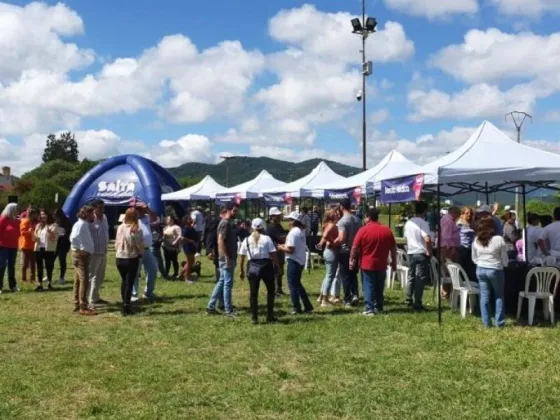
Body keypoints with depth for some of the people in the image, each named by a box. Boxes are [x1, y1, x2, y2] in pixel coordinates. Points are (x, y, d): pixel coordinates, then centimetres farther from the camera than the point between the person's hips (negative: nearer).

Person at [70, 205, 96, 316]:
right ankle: (83, 307, -10)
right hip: (80, 254, -10)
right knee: (84, 280, -11)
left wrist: (87, 250, 8)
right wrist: (80, 248, -19)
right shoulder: (80, 224, -15)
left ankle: (77, 304, 23)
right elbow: (73, 238, -27)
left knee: (78, 280, 15)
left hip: (84, 255, 10)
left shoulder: (85, 224, 15)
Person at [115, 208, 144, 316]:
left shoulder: (120, 228, -1)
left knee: (124, 281, 19)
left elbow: (116, 243, 5)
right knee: (129, 282, 1)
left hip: (119, 258, 5)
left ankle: (125, 304, 27)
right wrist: (141, 253, 10)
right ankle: (126, 307, 1)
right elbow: (140, 245, -10)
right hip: (132, 259, -5)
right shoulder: (136, 230, -15)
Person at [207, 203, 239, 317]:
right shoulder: (225, 223, -15)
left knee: (222, 282, 14)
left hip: (228, 258, 10)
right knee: (227, 284, -3)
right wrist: (227, 258, -24)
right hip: (227, 259, -10)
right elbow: (220, 241, -23)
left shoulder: (227, 222, 15)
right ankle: (229, 311, 4)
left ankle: (211, 307, 18)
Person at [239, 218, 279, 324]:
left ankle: (254, 318, 8)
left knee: (253, 293, 7)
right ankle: (270, 316, 15)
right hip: (265, 266, -2)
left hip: (252, 267, 2)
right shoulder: (266, 239, -3)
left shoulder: (246, 240, 5)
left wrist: (241, 270, 12)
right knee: (270, 290, 14)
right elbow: (273, 254, -9)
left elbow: (241, 257, 4)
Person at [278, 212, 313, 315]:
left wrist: (281, 248, -5)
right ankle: (307, 306, 18)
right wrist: (286, 245, 16)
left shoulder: (293, 233, -18)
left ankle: (296, 308, 7)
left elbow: (290, 249, -23)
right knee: (297, 284, 19)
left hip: (294, 261, -9)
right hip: (301, 260, 9)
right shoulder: (301, 231, 10)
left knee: (292, 284, 2)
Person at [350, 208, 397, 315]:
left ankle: (369, 309, -5)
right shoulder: (387, 230, 2)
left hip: (367, 264, -4)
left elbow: (355, 248, -9)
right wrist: (394, 262, 15)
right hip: (381, 265, 4)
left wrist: (352, 260, 1)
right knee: (379, 288, 15)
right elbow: (393, 248, 7)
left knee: (368, 287, 0)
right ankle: (378, 308, 21)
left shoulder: (363, 230, -10)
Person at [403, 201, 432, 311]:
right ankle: (417, 304, 0)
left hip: (411, 253, 6)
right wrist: (430, 252, -12)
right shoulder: (423, 223, -14)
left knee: (411, 276, 17)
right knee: (420, 279, -1)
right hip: (421, 254, -6)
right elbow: (427, 240, -24)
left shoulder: (408, 223, 8)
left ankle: (408, 300, 23)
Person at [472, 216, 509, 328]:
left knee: (484, 296, 8)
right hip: (495, 270, -3)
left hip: (480, 270, 3)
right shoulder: (499, 239, -13)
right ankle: (499, 322, 12)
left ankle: (486, 322, 10)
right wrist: (504, 264, 14)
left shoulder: (476, 240, -1)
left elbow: (474, 258, 8)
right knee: (499, 296, 11)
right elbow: (505, 259, -6)